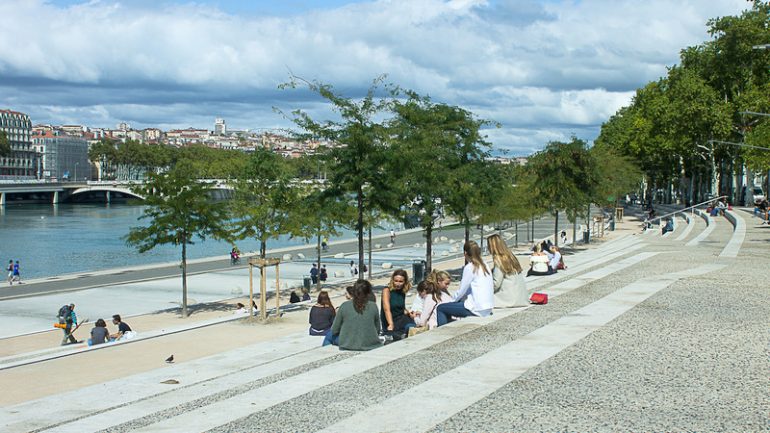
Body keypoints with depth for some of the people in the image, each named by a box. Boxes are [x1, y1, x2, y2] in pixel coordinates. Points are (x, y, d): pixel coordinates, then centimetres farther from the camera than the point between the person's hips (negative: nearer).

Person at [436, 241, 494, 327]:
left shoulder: (470, 267, -11)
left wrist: (452, 300, 10)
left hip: (478, 310, -9)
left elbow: (461, 291, -8)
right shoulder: (484, 266, 12)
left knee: (440, 308, -1)